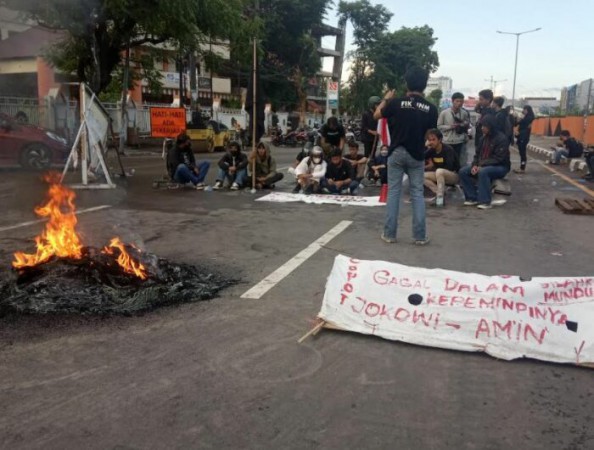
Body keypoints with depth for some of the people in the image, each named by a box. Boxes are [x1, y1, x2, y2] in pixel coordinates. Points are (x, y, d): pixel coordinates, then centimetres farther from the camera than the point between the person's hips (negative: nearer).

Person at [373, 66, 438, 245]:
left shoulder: (396, 102, -8)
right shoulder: (430, 108, -4)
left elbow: (376, 115, 6)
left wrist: (386, 99, 20)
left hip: (397, 152, -1)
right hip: (416, 155, 1)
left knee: (393, 191, 6)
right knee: (417, 193, 7)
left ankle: (389, 234, 7)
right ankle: (420, 235, 7)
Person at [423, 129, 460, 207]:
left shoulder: (448, 149, -19)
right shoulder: (431, 150, -1)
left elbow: (449, 167, -28)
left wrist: (433, 167, -16)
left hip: (454, 175, -7)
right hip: (440, 175, 7)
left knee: (439, 171, -37)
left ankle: (440, 196, -27)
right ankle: (438, 193, -12)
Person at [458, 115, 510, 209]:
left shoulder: (502, 139, -16)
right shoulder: (484, 137, 6)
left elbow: (498, 159, -22)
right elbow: (477, 153, 9)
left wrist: (481, 165, -25)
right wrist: (474, 165, -10)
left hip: (500, 167, -8)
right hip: (483, 166, 8)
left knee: (483, 172, -38)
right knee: (463, 171, -9)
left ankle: (486, 201, -30)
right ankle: (473, 198, -7)